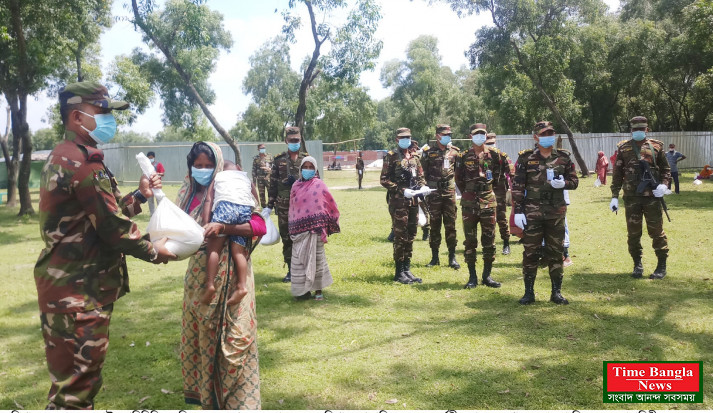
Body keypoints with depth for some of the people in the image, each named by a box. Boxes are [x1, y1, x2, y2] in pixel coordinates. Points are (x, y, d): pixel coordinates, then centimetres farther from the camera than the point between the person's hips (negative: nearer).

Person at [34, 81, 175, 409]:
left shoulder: (65, 157, 14)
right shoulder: (83, 161, -19)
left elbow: (105, 213, 17)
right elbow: (113, 226, -19)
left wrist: (141, 195, 15)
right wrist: (153, 252, -6)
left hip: (71, 285, 11)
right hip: (79, 291, -11)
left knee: (73, 381, 23)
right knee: (76, 386, 0)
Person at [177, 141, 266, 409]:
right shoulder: (190, 194, 9)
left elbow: (259, 226, -18)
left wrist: (223, 227, -29)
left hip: (229, 273, -6)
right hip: (199, 273, 6)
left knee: (231, 336, -1)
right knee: (201, 332, 16)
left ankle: (237, 398, 13)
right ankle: (204, 388, 34)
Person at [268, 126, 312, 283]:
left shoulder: (307, 159, 7)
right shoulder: (279, 160, 7)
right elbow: (273, 184, 7)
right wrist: (270, 204, 5)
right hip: (284, 206, 1)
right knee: (287, 239, 5)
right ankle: (291, 270, 16)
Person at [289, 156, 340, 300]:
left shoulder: (319, 185, 1)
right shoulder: (296, 186, 9)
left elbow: (330, 205, 1)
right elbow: (292, 208, 12)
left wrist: (325, 226, -1)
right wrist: (292, 227, 9)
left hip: (315, 228, -2)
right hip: (299, 229, 3)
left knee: (317, 258, 5)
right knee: (299, 259, 3)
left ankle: (318, 290, 14)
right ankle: (302, 290, 14)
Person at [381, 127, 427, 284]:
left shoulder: (414, 157, 15)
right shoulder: (391, 156, -4)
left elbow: (420, 177, 21)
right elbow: (384, 180, -9)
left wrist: (422, 187, -1)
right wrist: (402, 190, -18)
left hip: (413, 201, 6)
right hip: (398, 202, -6)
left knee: (410, 236, 10)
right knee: (400, 236, -4)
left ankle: (407, 269, 20)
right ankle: (399, 272, 5)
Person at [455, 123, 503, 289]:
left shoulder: (494, 155, 4)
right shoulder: (464, 157, 2)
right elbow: (459, 179, 10)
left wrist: (489, 190, 13)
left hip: (488, 202, 1)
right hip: (469, 204, -1)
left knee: (489, 240, 5)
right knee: (470, 240, 3)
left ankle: (487, 275, 16)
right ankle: (472, 277, 12)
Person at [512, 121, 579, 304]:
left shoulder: (563, 157, 6)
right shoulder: (525, 158, 0)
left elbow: (574, 181, 12)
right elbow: (517, 186, -1)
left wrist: (564, 183, -12)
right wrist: (518, 211, -7)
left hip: (556, 212, 2)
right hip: (532, 212, -2)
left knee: (556, 252, 8)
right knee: (530, 251, 2)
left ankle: (556, 292, 19)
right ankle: (529, 292, 13)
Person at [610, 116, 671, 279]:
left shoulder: (656, 146, 6)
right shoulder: (623, 148, 6)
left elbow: (666, 169, 12)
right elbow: (617, 174, 6)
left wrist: (664, 184, -8)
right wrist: (614, 196, 1)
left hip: (652, 196, -1)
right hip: (631, 197, 1)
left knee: (656, 231, 3)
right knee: (633, 232, 7)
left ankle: (662, 266, 15)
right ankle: (637, 265, 21)